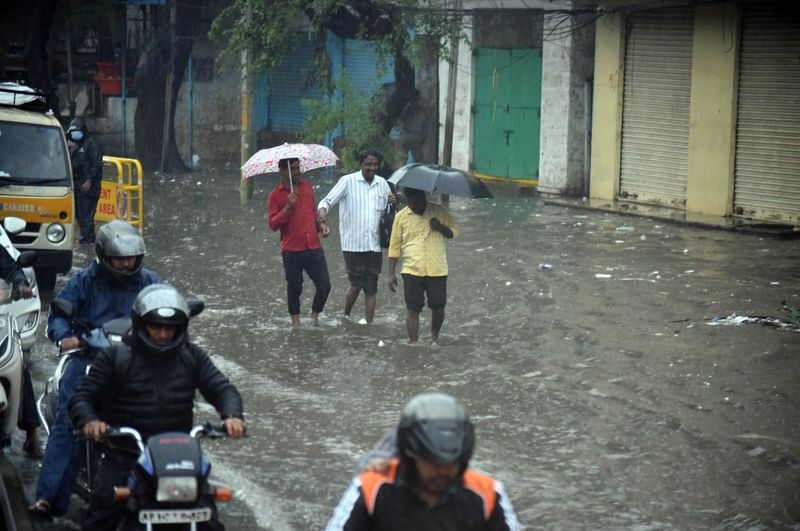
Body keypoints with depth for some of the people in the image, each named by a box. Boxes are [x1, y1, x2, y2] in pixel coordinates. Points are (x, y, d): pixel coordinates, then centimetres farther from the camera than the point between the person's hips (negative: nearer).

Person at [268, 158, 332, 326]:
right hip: (292, 250, -4)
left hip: (313, 247, 4)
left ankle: (314, 317, 19)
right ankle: (296, 322, 21)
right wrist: (287, 207, -18)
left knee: (324, 285, -1)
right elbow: (273, 224, -8)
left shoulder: (307, 187, 12)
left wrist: (320, 224, 8)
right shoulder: (275, 195, -3)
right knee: (294, 287, 7)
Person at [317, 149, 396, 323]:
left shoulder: (382, 183, 10)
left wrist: (392, 202, -3)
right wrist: (322, 210, -32)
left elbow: (387, 210, 20)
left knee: (371, 288, 5)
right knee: (356, 284, -1)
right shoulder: (348, 181, -5)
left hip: (374, 244, 4)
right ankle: (346, 317, 23)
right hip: (353, 243, -4)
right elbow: (328, 200, -10)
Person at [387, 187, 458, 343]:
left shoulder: (439, 211, 3)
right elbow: (394, 247, 6)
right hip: (412, 271, -1)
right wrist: (391, 274, 1)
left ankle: (435, 337, 32)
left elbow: (454, 232, 8)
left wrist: (441, 228, -14)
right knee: (413, 310, -2)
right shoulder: (401, 216, 2)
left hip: (437, 271, 1)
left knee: (438, 307, 8)